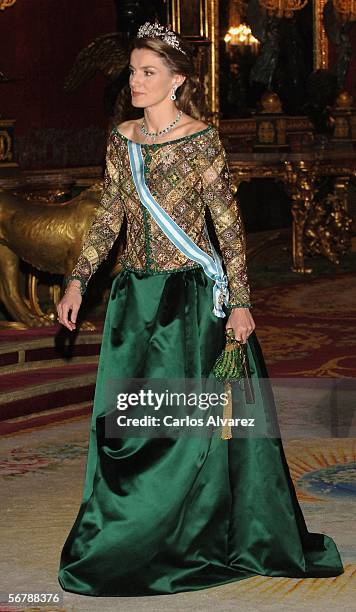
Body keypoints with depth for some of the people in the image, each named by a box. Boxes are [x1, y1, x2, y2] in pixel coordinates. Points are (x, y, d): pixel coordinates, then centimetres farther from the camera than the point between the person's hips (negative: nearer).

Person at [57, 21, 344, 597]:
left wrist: (239, 301, -11)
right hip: (135, 295, 5)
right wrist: (77, 281, 3)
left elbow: (228, 225, -7)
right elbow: (109, 216, 11)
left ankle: (200, 537, 17)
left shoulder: (203, 140, -8)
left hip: (192, 295, -5)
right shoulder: (122, 139, 6)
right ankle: (130, 533, 22)